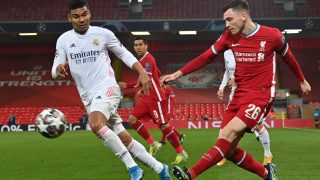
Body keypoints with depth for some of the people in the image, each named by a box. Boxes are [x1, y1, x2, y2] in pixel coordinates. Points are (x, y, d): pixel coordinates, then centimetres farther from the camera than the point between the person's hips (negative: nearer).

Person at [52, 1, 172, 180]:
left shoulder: (103, 33, -2)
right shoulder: (63, 40, 5)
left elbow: (124, 54, 9)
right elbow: (55, 72, 5)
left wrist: (142, 72, -5)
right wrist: (59, 69, -20)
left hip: (107, 88, -4)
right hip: (88, 97, 4)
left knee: (96, 125, -33)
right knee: (124, 139, 3)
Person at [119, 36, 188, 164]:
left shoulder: (147, 59, -14)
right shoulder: (144, 59, 15)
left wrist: (127, 85, -22)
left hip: (156, 98, -10)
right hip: (147, 97, 10)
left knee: (164, 125, -11)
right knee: (132, 119, 1)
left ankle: (181, 153, -2)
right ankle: (153, 144, 5)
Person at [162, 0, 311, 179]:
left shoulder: (272, 35, -8)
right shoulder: (228, 37, 1)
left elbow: (288, 57, 9)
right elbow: (205, 57, 4)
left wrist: (302, 80, 23)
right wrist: (179, 73, -3)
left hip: (261, 95, -5)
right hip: (239, 95, 5)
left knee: (230, 132, -25)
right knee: (228, 149, -2)